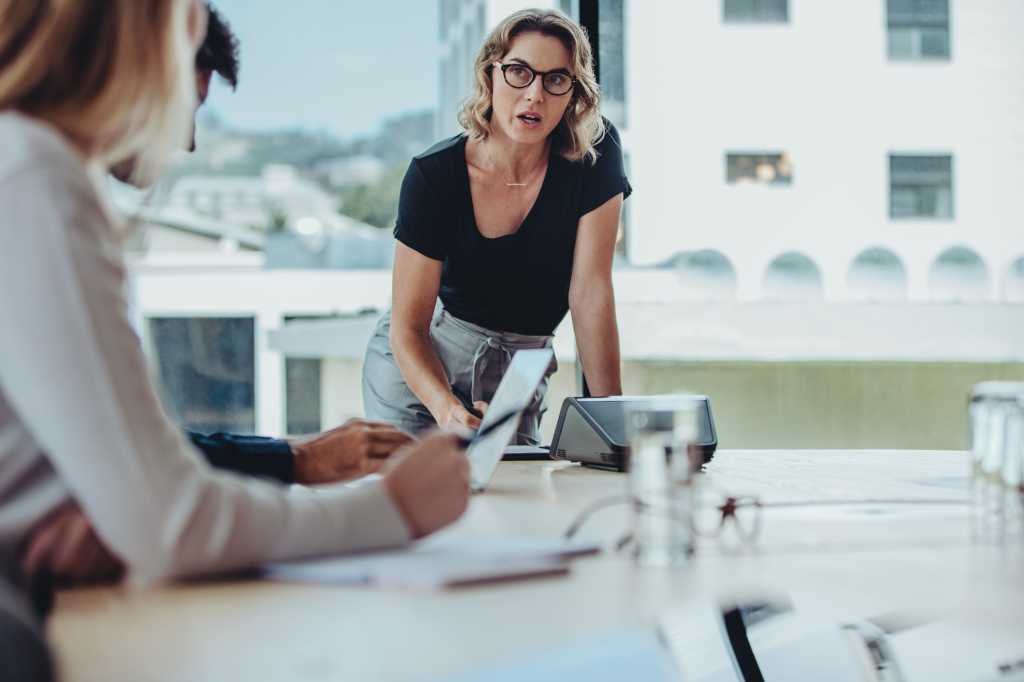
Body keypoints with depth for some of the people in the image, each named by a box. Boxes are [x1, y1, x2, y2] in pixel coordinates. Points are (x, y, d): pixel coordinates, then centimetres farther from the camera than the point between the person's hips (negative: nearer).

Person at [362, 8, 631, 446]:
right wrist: (447, 409, -38)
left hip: (517, 370, 2)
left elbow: (590, 292, -16)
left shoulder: (595, 155, -17)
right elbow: (408, 327, -19)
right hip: (416, 360, -1)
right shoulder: (433, 175, -20)